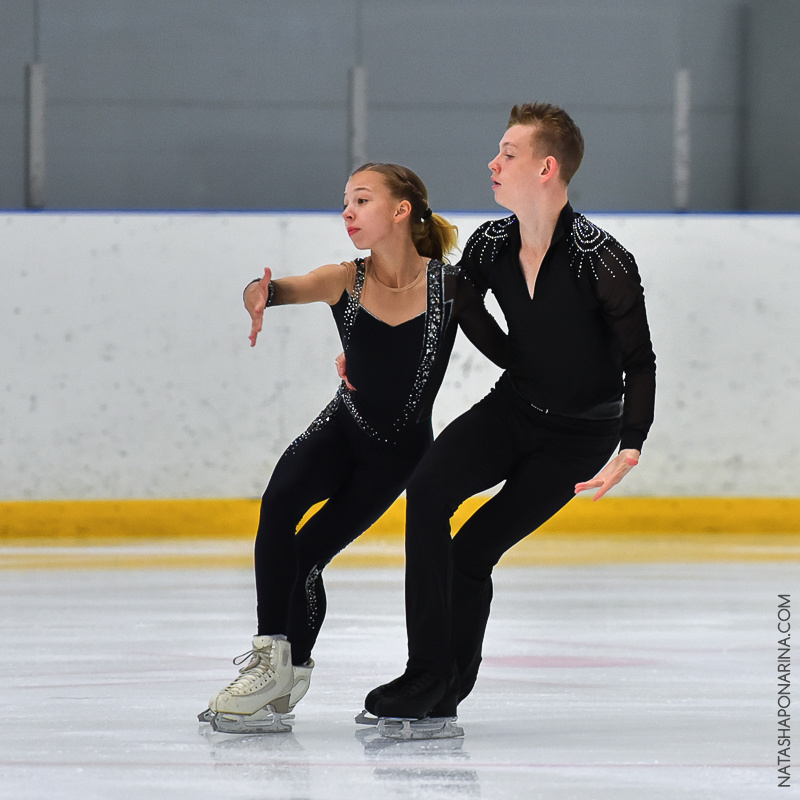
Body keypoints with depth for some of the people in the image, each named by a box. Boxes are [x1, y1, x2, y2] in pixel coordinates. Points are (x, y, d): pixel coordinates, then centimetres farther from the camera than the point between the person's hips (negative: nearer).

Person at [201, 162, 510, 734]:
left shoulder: (448, 286, -15)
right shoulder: (346, 282, -10)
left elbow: (507, 354, -6)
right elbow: (290, 289, -29)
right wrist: (261, 296, -51)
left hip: (400, 450, -2)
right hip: (341, 429, 2)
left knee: (307, 555, -11)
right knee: (280, 503, -27)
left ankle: (287, 676, 9)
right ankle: (271, 656, -24)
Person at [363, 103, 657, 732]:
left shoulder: (604, 261, -24)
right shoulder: (491, 244, -7)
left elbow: (639, 362, -16)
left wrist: (632, 448, -27)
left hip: (582, 432, -5)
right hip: (513, 406, 5)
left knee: (473, 551, -12)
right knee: (427, 492, -20)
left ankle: (446, 690, 4)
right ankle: (427, 672, -16)